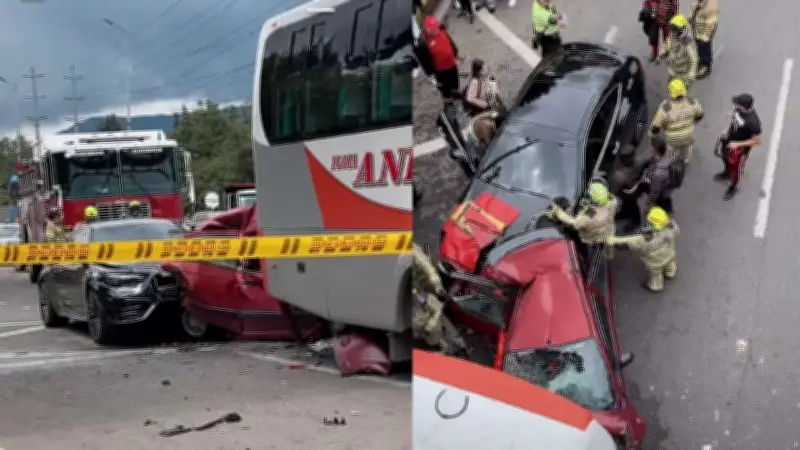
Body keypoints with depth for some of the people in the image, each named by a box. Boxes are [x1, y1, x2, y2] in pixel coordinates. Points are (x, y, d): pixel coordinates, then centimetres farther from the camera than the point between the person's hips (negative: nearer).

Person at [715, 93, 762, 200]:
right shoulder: (738, 108, -21)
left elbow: (757, 141, -27)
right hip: (730, 139, 6)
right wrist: (727, 129, -5)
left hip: (741, 147, -6)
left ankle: (733, 187, 47)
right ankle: (727, 173, 65)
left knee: (736, 167, 19)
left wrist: (738, 144, -25)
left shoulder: (753, 121, -40)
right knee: (726, 157, 32)